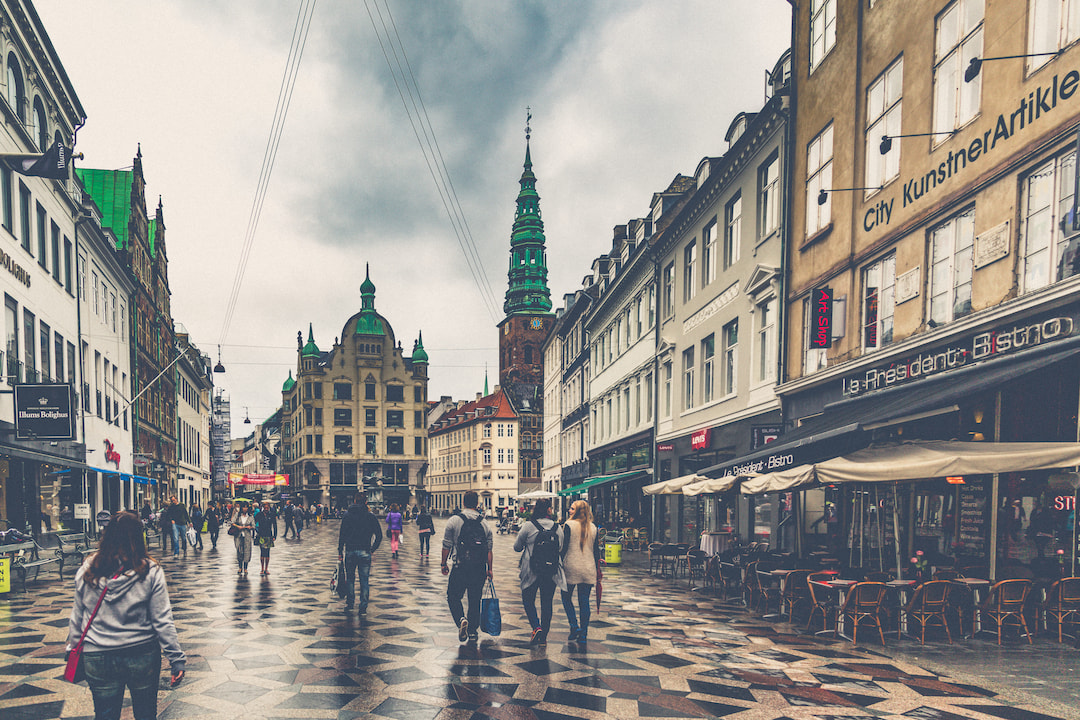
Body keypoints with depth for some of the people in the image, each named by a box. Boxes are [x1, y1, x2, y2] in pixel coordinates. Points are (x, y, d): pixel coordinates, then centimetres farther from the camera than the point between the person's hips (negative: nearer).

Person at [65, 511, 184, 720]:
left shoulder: (87, 571, -5)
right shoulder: (150, 572, -12)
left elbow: (77, 616, 4)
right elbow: (162, 620, -11)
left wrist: (73, 649, 18)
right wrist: (176, 658, -6)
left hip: (97, 658, 2)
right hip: (143, 656, -1)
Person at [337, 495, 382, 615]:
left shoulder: (347, 516, 3)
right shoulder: (371, 517, 1)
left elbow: (342, 535, 1)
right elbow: (379, 536, -2)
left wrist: (340, 552, 4)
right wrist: (372, 549, 8)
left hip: (350, 551, 1)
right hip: (365, 552, -1)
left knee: (350, 578, 17)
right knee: (364, 580, 3)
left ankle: (349, 603, 22)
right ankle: (363, 607, 1)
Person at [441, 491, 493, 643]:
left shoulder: (453, 521, -5)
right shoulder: (484, 524, 5)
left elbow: (446, 546, -3)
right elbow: (489, 549, 7)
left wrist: (443, 564, 9)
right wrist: (489, 569, 15)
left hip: (460, 567, -3)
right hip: (480, 568, 3)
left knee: (453, 597, 10)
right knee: (475, 600, 13)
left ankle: (461, 619, -14)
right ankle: (473, 632, 18)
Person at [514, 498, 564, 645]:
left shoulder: (528, 526, -8)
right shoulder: (557, 528, 1)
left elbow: (517, 547, 1)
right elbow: (561, 549, 11)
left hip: (532, 572, -3)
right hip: (552, 572, 3)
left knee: (528, 600, 11)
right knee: (547, 603, 12)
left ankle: (536, 627, -8)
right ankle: (543, 636, 16)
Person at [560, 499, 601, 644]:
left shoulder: (569, 525, -8)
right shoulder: (593, 527, 6)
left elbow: (564, 547, -9)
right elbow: (596, 550, 10)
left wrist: (560, 565, -2)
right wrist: (597, 569, 17)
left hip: (572, 567, -4)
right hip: (588, 569, 4)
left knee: (566, 597, 14)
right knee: (584, 601, 8)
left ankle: (574, 626, 0)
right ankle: (583, 634, 10)